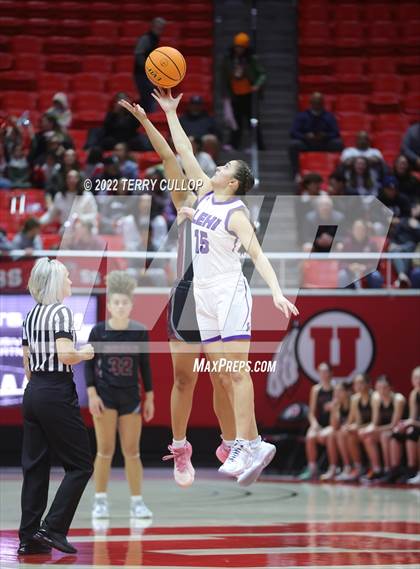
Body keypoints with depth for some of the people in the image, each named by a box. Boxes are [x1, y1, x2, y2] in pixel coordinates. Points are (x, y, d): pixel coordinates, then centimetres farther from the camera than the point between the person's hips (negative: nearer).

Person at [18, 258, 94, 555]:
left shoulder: (31, 316, 13)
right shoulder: (62, 312, -11)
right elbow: (65, 355, -23)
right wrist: (85, 353, -3)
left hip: (33, 393, 8)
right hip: (57, 394, -8)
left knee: (35, 466, 9)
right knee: (80, 465, 1)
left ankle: (28, 537, 7)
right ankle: (53, 528, -6)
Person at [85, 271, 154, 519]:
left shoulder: (140, 331, 0)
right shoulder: (98, 331, -5)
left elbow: (145, 366, 6)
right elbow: (89, 364, -1)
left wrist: (149, 398, 6)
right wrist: (92, 394, -10)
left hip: (130, 397, 2)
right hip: (105, 396, -2)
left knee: (132, 452, 4)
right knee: (105, 450, -1)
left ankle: (137, 502, 9)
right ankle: (101, 501, 6)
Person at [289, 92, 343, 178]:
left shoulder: (329, 117, 3)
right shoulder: (301, 116, 0)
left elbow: (336, 133, -3)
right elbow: (293, 133, -7)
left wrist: (325, 136, -24)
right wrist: (305, 136, -26)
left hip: (325, 143, 1)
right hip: (306, 143, -1)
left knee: (338, 143, -27)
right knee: (294, 144, -32)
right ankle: (295, 173, -28)